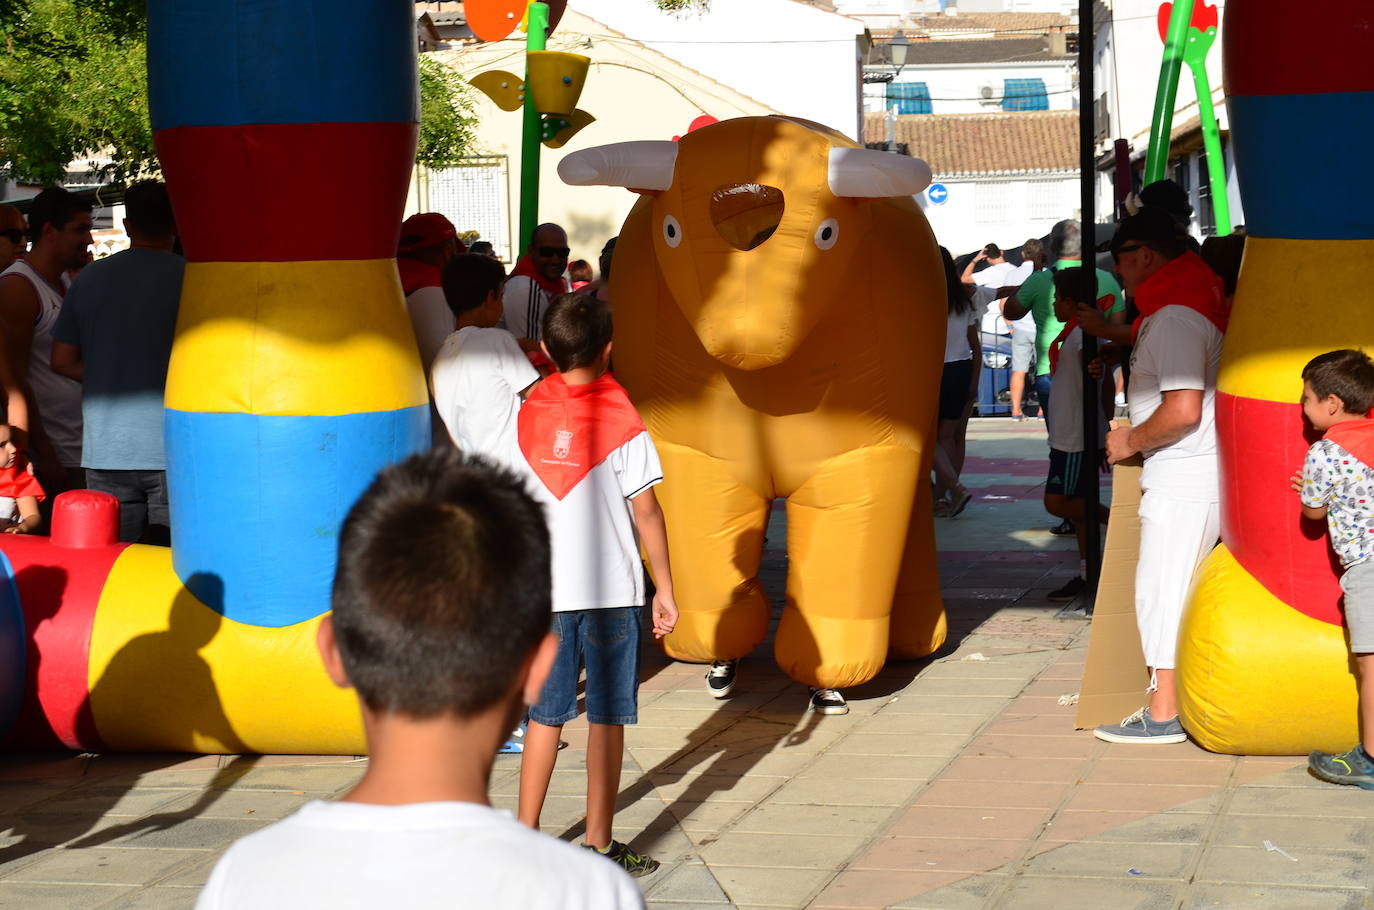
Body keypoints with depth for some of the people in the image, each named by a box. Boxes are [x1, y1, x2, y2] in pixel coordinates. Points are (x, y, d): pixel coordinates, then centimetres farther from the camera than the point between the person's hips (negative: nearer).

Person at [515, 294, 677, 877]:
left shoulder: (527, 413, 0)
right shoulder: (623, 423, -10)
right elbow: (645, 512, -9)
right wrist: (664, 588, 0)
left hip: (544, 589, 3)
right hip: (611, 589, -3)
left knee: (545, 715, 12)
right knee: (607, 718, 5)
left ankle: (526, 836, 13)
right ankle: (598, 845, 10)